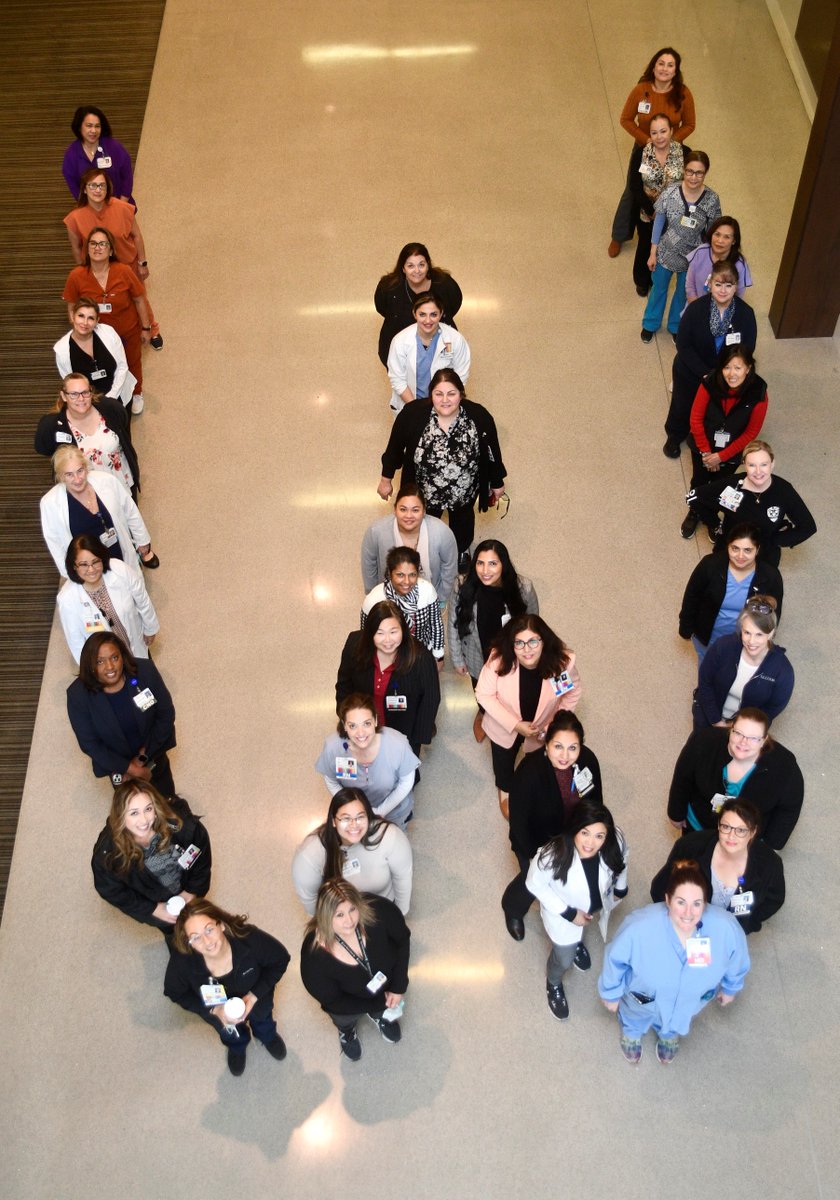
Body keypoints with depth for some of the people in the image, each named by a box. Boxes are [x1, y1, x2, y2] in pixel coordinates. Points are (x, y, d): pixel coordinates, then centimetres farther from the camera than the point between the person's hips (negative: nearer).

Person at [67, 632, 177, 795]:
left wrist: (144, 756, -18)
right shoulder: (78, 695, -30)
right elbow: (89, 743, -21)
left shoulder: (145, 671, -29)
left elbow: (166, 714, -17)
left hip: (153, 752, 1)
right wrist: (130, 768, -20)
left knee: (167, 799, 30)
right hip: (117, 763, -1)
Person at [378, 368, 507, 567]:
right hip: (424, 491, -1)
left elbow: (493, 452, -10)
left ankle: (462, 550, 64)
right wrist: (386, 479, -2)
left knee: (462, 517, 32)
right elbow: (395, 447, -13)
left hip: (464, 491, 1)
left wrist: (497, 483, 3)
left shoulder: (479, 417, -27)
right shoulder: (413, 414, -30)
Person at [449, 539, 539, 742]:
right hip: (479, 659, 1)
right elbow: (455, 626, -12)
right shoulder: (466, 591, -29)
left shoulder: (523, 588, -30)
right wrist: (457, 659, -2)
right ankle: (483, 714, 67)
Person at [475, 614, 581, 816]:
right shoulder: (499, 660, -36)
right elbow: (484, 694, -22)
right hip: (504, 727, 0)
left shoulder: (562, 662, -34)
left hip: (543, 730, 0)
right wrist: (515, 725, -26)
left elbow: (572, 694, -13)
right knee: (504, 763, 30)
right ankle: (505, 791, 65)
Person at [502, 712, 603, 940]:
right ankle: (513, 909, 52)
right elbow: (518, 822, -25)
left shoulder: (587, 760, -25)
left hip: (574, 837, 4)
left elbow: (596, 802, -4)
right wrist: (535, 857, -17)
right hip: (535, 841, -4)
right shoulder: (529, 771, -37)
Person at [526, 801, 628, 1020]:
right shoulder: (552, 856, -45)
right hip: (563, 912, -3)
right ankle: (553, 984, 53)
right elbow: (535, 885, -24)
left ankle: (577, 942, 73)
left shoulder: (615, 843, -36)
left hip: (599, 905, 3)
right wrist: (569, 913, -22)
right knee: (564, 960, 17)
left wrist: (620, 888, 8)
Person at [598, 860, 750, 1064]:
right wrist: (611, 993, -4)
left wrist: (730, 987, 6)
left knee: (674, 1021, 36)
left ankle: (669, 1033, 72)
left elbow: (737, 961, -12)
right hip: (643, 998, -2)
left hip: (690, 1000, 2)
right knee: (636, 1017, 34)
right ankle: (632, 1031, 69)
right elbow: (615, 960, -21)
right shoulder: (639, 927, -44)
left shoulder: (726, 928, -38)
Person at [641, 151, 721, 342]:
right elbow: (658, 222, -9)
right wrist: (653, 253, -3)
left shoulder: (712, 199, -22)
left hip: (692, 258, 0)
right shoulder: (670, 192, -23)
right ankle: (650, 324, 52)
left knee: (683, 293, 25)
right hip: (666, 253, 0)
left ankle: (675, 326, 53)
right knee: (659, 289, 25)